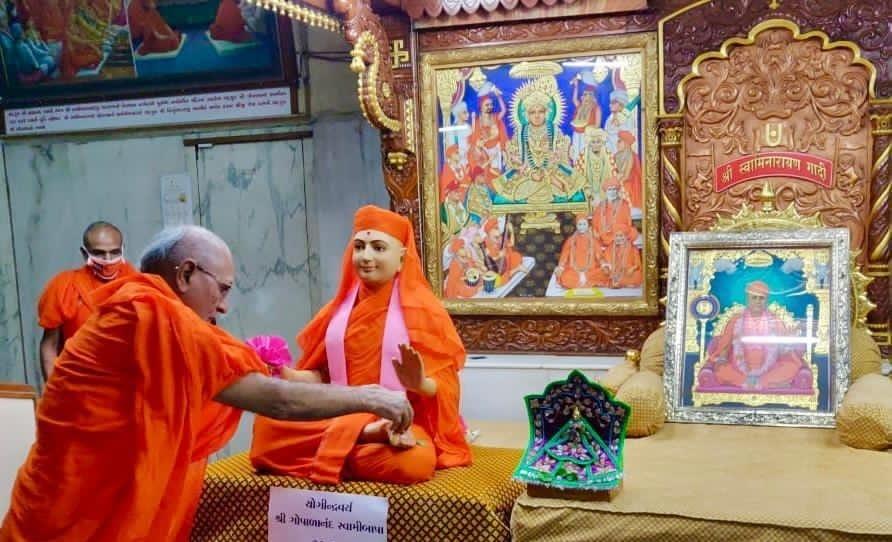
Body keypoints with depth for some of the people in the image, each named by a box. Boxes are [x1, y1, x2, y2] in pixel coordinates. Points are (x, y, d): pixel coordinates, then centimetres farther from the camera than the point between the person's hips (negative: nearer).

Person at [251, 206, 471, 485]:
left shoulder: (421, 308, -2)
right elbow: (321, 374, 15)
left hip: (401, 422, -4)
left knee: (414, 462, -38)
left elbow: (444, 385, -6)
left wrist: (420, 383, -28)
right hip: (338, 416, 4)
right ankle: (370, 435, -15)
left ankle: (334, 450, -14)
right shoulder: (340, 307, 12)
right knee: (267, 427, -23)